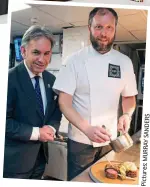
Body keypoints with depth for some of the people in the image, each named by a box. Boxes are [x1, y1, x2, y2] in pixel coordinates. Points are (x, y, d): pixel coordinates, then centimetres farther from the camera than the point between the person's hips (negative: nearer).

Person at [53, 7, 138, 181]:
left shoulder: (124, 62, -1)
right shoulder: (75, 60, -11)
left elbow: (129, 97, 8)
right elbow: (64, 101, -14)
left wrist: (127, 115, -14)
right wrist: (87, 129, -28)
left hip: (110, 139, 3)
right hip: (81, 139, -3)